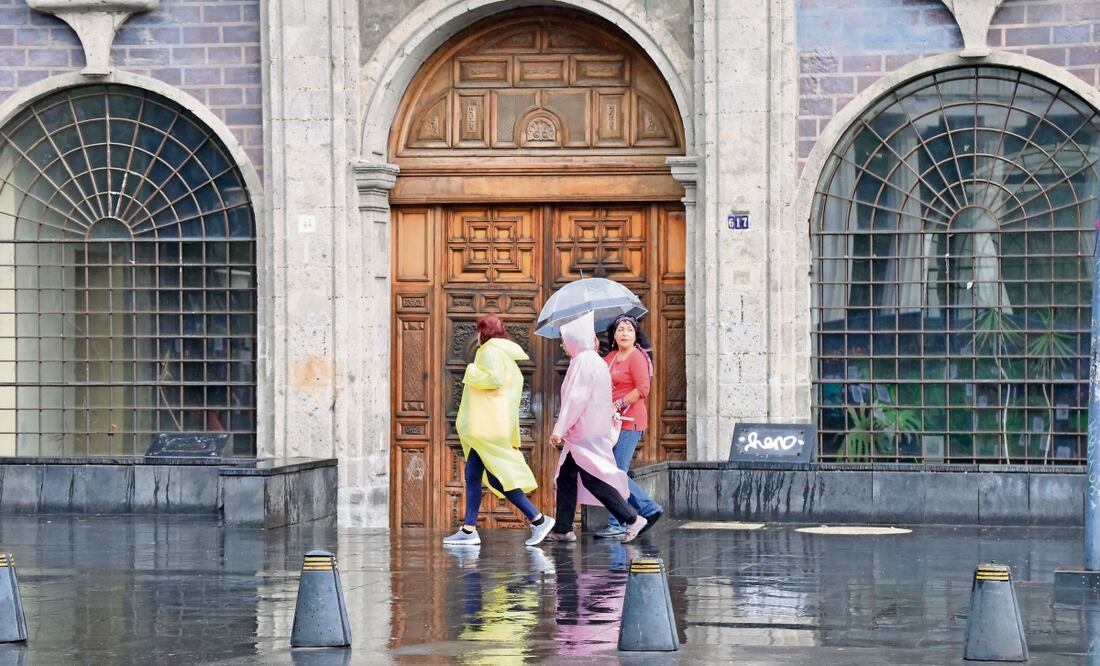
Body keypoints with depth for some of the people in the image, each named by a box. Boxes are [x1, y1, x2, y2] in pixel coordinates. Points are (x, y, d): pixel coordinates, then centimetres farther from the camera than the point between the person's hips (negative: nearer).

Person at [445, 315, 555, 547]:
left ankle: (538, 520, -11)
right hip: (483, 426, 11)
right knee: (472, 476, 8)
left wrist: (472, 373, -11)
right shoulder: (505, 355, 20)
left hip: (488, 425, -11)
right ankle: (468, 530, 6)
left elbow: (494, 378, -25)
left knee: (497, 478, -11)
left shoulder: (491, 352, -10)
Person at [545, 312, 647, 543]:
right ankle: (562, 529, 11)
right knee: (566, 477, 10)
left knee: (593, 480, -8)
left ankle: (632, 519, -6)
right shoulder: (596, 361, 16)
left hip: (586, 435, -10)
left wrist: (560, 429, -19)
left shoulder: (584, 362, -15)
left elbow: (575, 399, -21)